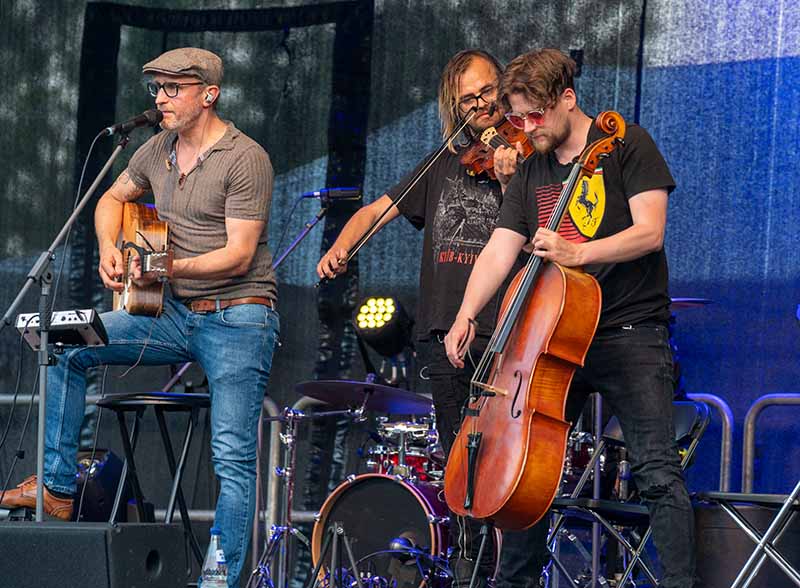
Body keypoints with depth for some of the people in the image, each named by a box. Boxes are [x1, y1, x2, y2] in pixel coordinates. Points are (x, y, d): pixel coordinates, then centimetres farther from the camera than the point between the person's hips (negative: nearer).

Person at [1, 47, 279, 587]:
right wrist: (110, 251, 6)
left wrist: (171, 268, -29)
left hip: (238, 319, -7)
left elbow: (239, 255, -18)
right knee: (67, 347, -3)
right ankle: (59, 489, 1)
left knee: (232, 458, -13)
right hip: (177, 315, 7)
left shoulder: (244, 159, -14)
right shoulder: (159, 150, 9)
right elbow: (114, 199, 26)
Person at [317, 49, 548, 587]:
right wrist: (341, 246, 1)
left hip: (500, 332, -5)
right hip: (444, 330, 5)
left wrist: (510, 184, -23)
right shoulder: (443, 166, 19)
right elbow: (377, 210, 20)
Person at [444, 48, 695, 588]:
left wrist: (575, 254, -26)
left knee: (658, 472, -13)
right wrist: (466, 315, -11)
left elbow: (649, 232, -13)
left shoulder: (627, 145, -3)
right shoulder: (532, 173, 12)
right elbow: (499, 250, 5)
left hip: (630, 334, -6)